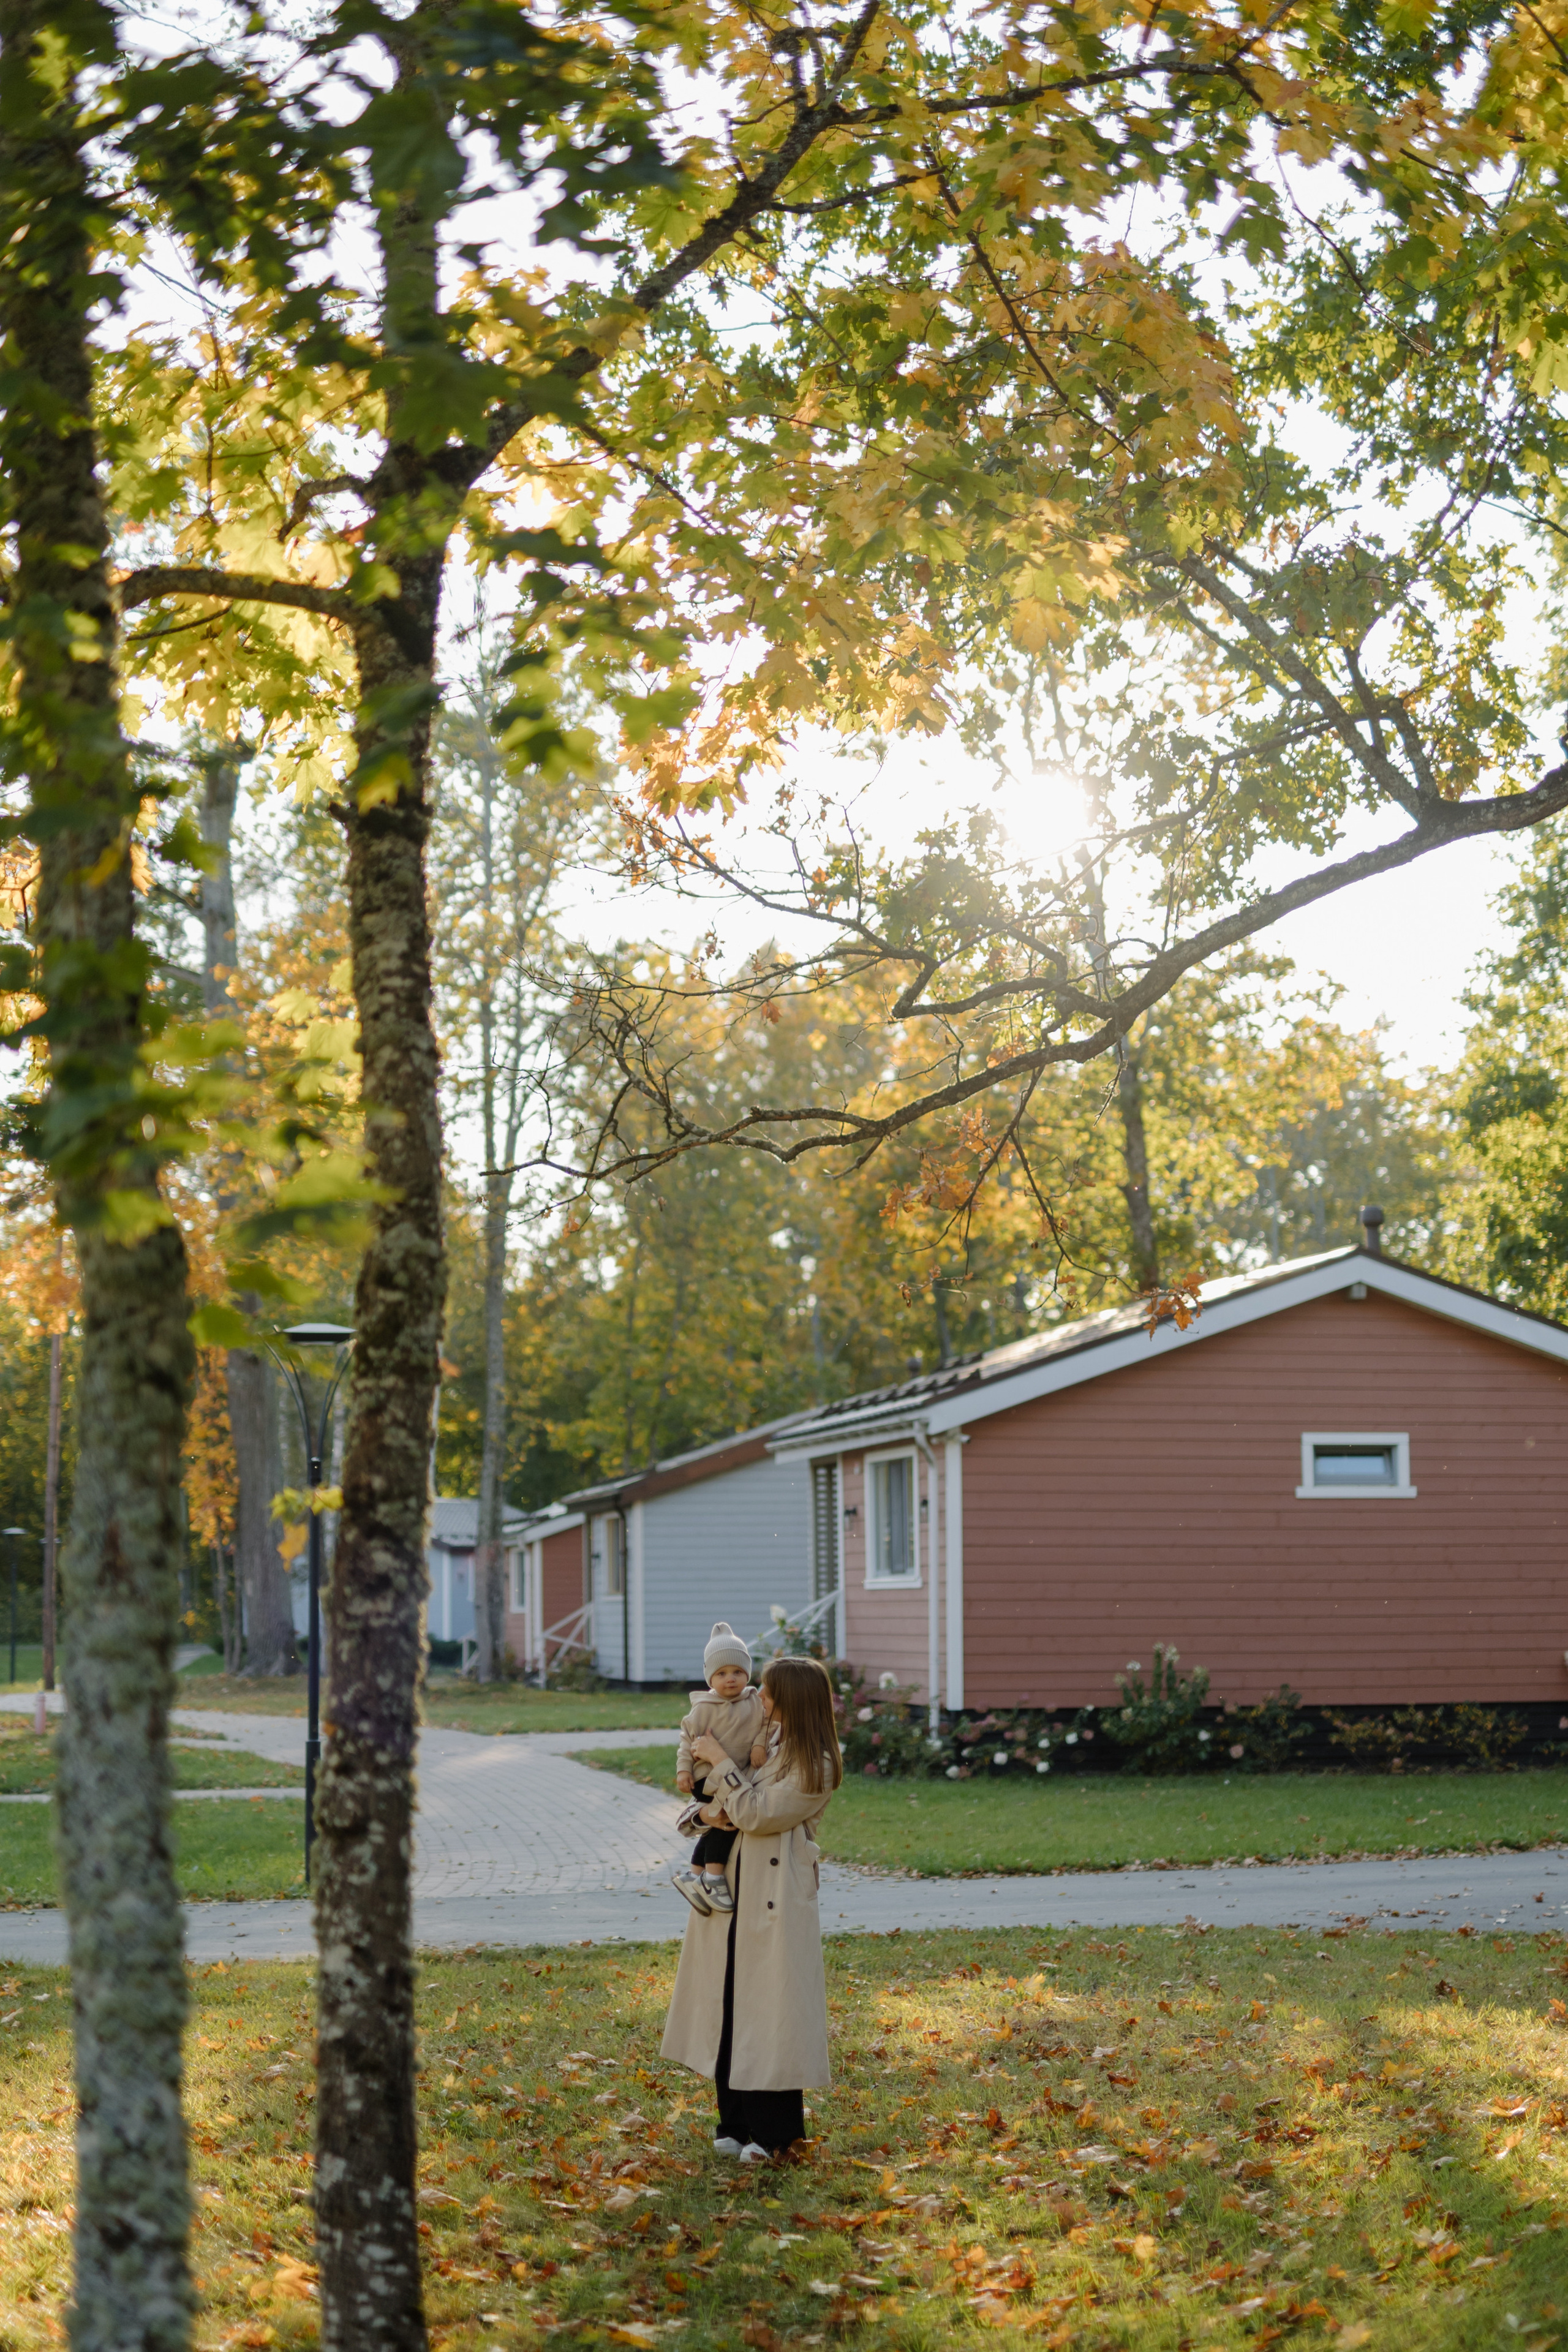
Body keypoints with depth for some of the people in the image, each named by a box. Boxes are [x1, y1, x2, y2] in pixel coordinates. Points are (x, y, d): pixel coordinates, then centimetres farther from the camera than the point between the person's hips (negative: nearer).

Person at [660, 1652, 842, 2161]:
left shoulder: (816, 1766, -14)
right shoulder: (769, 1739, 10)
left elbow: (755, 1814, -19)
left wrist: (720, 1763, -11)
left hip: (777, 1898, -8)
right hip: (734, 1888, 8)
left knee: (769, 2006, -3)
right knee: (729, 2001, 10)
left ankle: (772, 2130, 6)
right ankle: (736, 2122, 20)